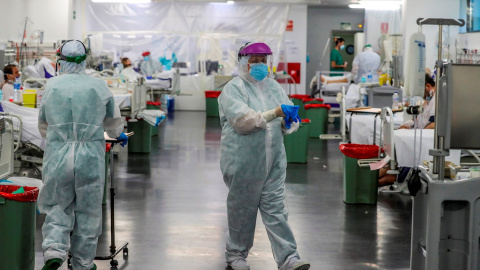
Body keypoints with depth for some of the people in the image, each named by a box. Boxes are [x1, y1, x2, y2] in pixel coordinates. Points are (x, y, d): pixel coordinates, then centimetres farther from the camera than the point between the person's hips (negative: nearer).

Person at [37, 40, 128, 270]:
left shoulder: (51, 86, 5)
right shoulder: (99, 86, 2)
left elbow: (43, 125, 17)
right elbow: (113, 121, 17)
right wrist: (118, 135, 40)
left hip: (57, 156, 1)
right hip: (90, 158, -1)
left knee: (58, 207, 13)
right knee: (88, 212, 11)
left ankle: (53, 249, -8)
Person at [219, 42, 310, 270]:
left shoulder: (273, 86, 14)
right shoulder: (233, 89, -6)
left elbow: (290, 116, 16)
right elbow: (242, 120, -20)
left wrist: (289, 121, -9)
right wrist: (275, 113, -25)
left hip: (273, 161, 5)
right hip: (243, 163, -4)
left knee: (276, 209, 1)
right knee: (242, 209, 8)